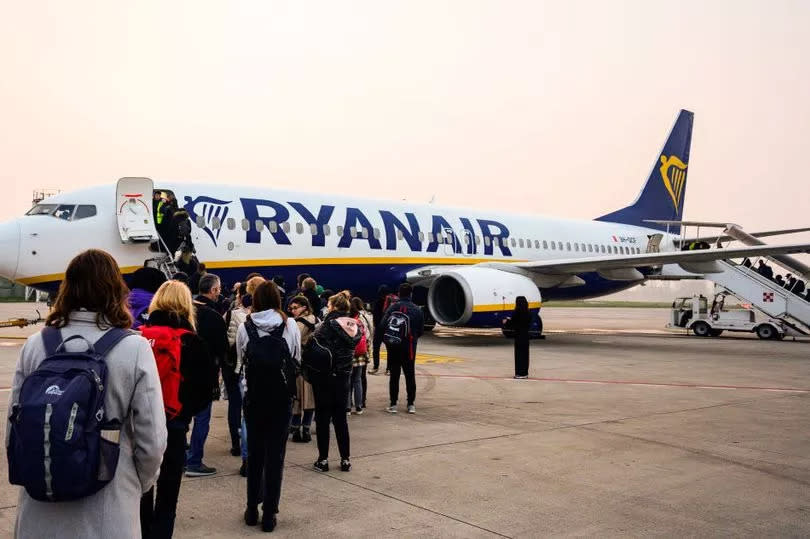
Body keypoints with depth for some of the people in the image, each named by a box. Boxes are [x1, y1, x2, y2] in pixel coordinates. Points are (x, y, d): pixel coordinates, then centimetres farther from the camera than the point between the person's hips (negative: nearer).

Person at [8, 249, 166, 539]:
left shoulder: (35, 345, -6)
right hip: (107, 512, -2)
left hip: (41, 508, 2)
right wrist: (137, 486, 6)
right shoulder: (135, 348, -14)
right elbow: (152, 441, -13)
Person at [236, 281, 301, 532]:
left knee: (254, 452, 16)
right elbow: (297, 359, 2)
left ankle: (252, 510, 24)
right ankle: (269, 514, 10)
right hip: (282, 396, -1)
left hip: (254, 395, 1)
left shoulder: (245, 326, -6)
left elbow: (241, 359, 0)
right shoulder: (290, 324, -6)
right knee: (275, 453, 6)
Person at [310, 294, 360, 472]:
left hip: (324, 376, -6)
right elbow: (352, 349, 8)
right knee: (340, 417, 13)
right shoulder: (354, 327, 3)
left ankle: (323, 459, 11)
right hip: (343, 375, 6)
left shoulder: (329, 325, -17)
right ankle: (345, 460, 16)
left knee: (322, 417, 5)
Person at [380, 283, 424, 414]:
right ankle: (411, 404, 13)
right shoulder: (417, 310, -5)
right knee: (410, 375, 11)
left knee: (394, 375, 9)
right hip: (408, 347, 0)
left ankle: (393, 404, 10)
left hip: (393, 347, 0)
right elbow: (421, 331, -1)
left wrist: (387, 340, 4)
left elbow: (382, 326, -12)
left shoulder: (392, 307, -7)